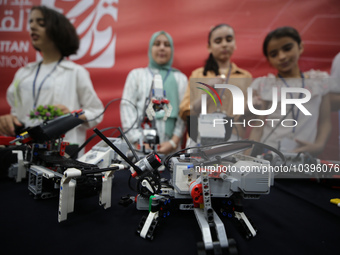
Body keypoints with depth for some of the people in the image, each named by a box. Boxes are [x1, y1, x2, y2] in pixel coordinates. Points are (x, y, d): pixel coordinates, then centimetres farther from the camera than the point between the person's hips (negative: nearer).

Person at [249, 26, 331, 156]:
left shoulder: (319, 81, 11)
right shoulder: (262, 85, 4)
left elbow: (325, 121, 11)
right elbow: (258, 127, 1)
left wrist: (319, 145, -5)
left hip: (302, 155, 2)